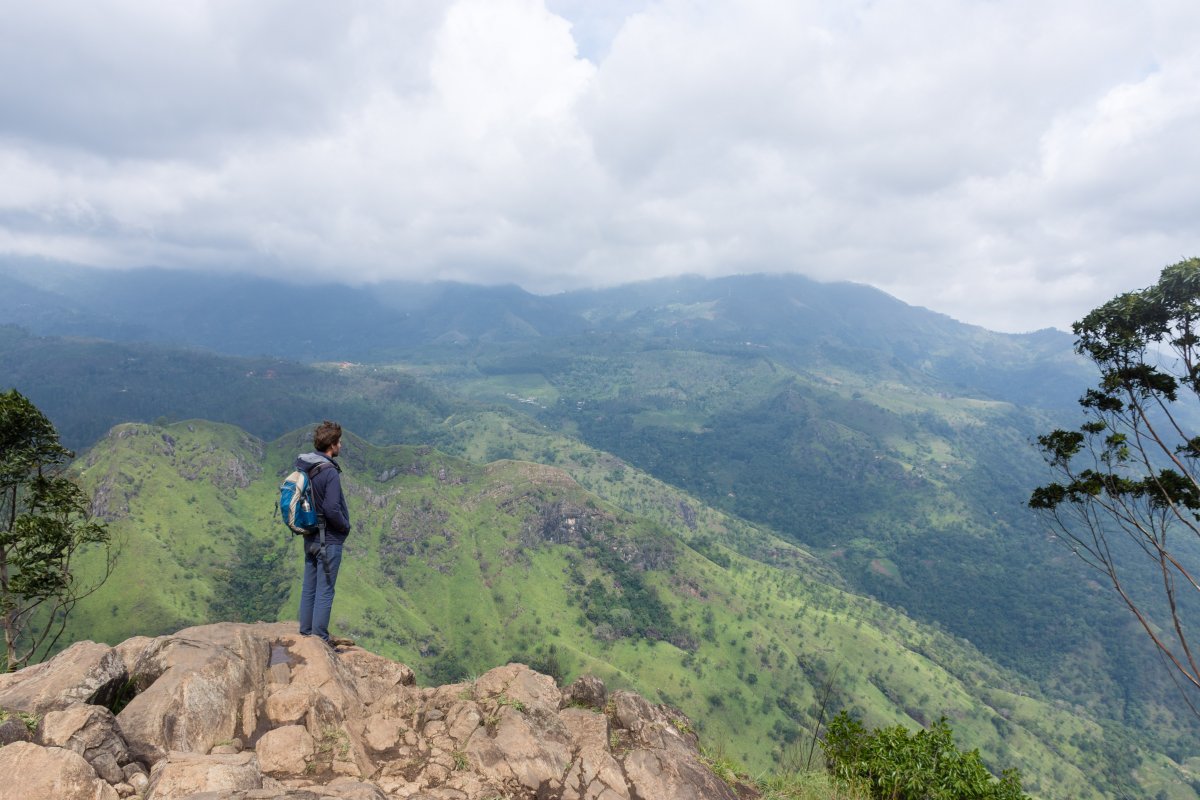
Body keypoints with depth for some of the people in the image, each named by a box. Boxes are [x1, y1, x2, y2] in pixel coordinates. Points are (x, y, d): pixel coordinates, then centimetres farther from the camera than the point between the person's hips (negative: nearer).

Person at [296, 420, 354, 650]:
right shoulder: (330, 472, -22)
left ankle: (306, 631, 27)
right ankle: (320, 638, 8)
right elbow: (332, 509, -26)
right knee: (325, 590, 1)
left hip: (310, 538, 8)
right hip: (329, 540, -8)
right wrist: (346, 527, -8)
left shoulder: (303, 466, 3)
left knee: (309, 587, 16)